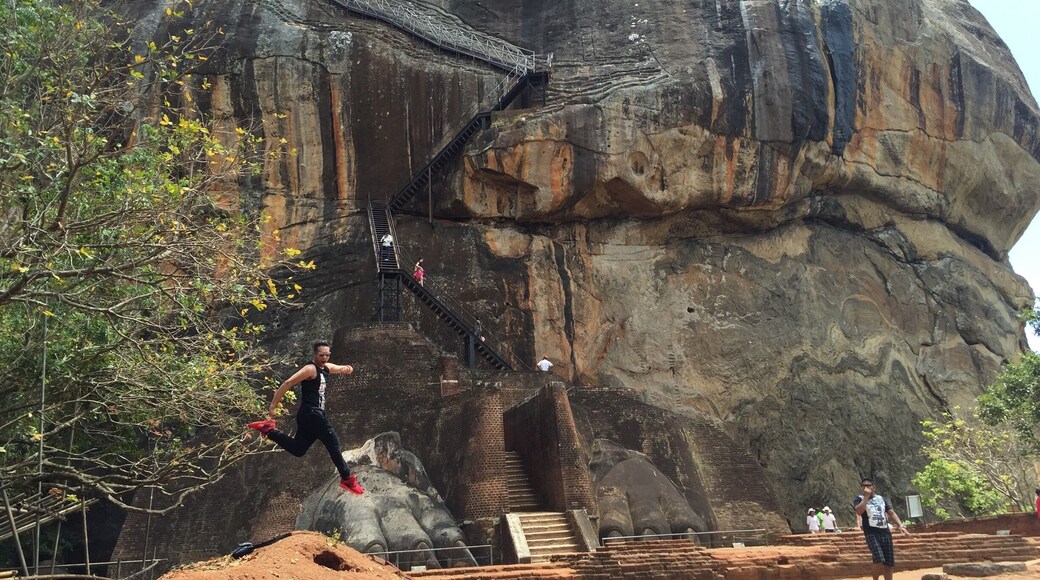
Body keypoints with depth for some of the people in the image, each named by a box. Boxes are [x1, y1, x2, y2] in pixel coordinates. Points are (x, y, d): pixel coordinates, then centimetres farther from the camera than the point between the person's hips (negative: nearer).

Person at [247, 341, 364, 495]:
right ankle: (347, 479, 0)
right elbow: (288, 383, -17)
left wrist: (347, 368, 2)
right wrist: (273, 406, -21)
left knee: (298, 449, 11)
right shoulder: (310, 369, -12)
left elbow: (342, 369, 29)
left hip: (314, 414, 10)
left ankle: (268, 430, 10)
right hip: (311, 414, -10)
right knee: (333, 444, -6)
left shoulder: (327, 368, 14)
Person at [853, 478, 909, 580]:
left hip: (885, 533, 5)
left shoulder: (881, 498, 16)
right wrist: (866, 496, -14)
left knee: (888, 564, 4)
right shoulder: (859, 499, 2)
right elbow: (859, 511, -18)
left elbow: (891, 512, 14)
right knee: (879, 561, -21)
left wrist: (900, 525, -1)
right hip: (871, 533, -5)